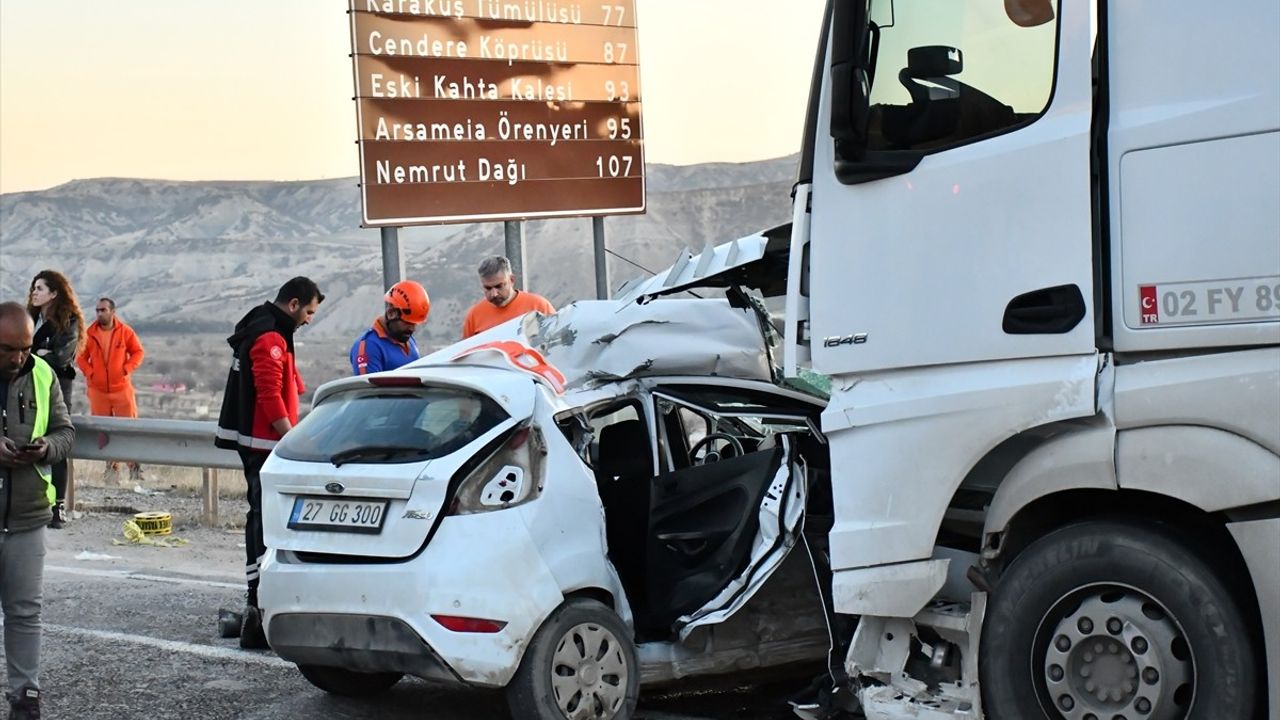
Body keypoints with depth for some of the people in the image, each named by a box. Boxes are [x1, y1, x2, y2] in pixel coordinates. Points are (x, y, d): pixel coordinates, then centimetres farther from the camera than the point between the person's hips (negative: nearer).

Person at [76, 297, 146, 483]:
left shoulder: (125, 332, -3)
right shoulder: (90, 333, 0)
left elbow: (138, 352, 5)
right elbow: (81, 357, 7)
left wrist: (127, 369, -8)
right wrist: (89, 372, -8)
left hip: (121, 386, -1)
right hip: (98, 389, 1)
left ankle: (134, 465, 3)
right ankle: (111, 465, 16)